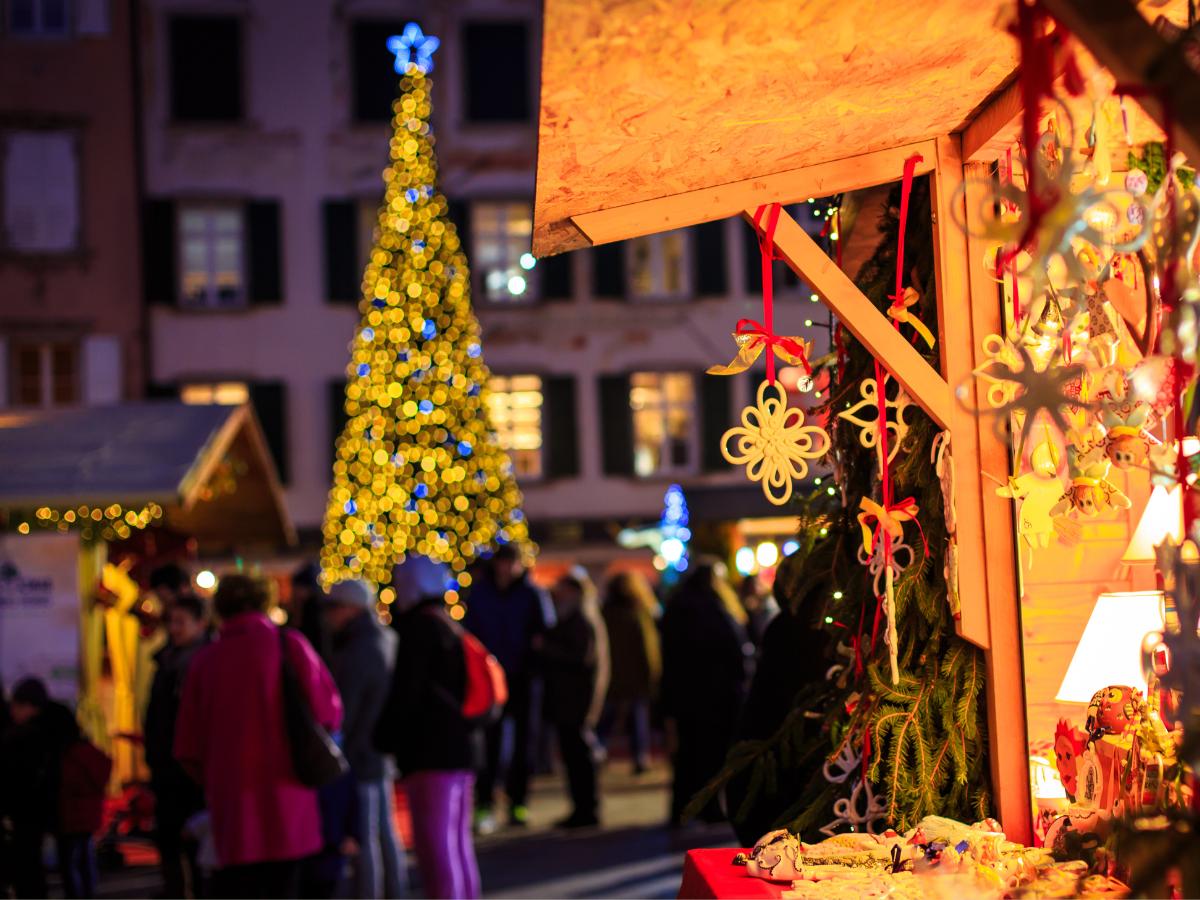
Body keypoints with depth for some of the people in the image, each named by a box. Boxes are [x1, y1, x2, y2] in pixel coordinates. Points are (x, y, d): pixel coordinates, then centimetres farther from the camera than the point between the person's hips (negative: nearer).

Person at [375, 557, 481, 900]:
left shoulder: (420, 627, -8)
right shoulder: (449, 626, 20)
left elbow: (405, 693, -15)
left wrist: (384, 738, -6)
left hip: (432, 752, -10)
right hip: (459, 746, 10)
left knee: (435, 845, -11)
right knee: (456, 843, 13)